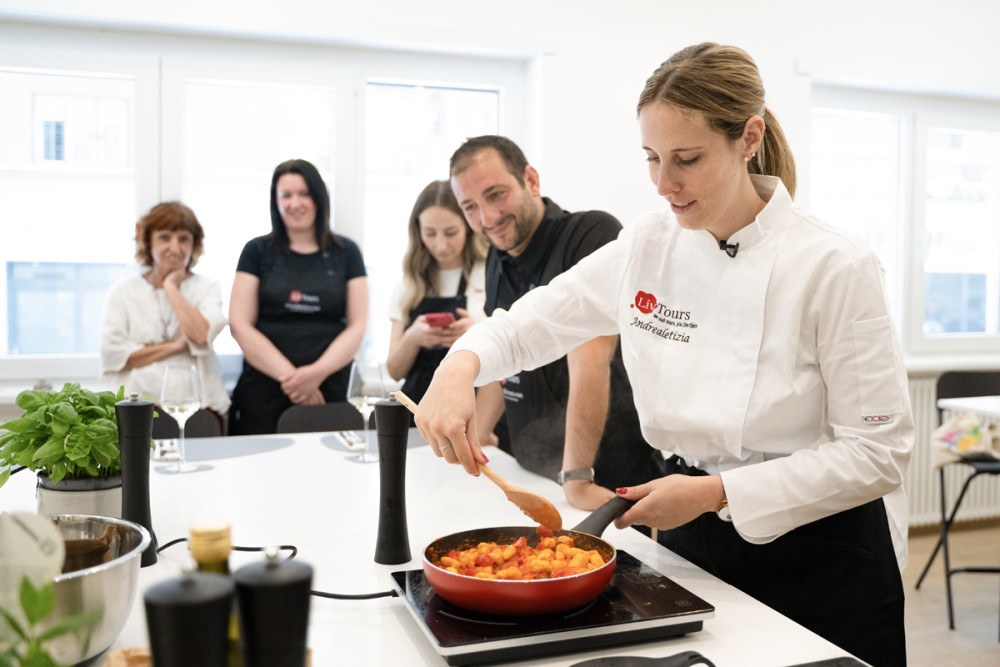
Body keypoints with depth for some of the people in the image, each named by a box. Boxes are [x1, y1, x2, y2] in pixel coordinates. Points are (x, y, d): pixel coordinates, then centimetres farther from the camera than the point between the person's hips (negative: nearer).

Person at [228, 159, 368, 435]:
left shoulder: (345, 252, 10)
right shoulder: (258, 251, 8)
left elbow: (357, 326, 4)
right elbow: (240, 326, 1)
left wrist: (318, 372, -12)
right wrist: (289, 376, -10)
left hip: (328, 392, 0)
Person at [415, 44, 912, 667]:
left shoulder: (836, 267, -19)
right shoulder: (648, 245, -5)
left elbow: (878, 453, -16)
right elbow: (529, 323, 2)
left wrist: (716, 492, -22)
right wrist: (460, 365, -20)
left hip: (818, 558, -4)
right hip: (694, 540, 4)